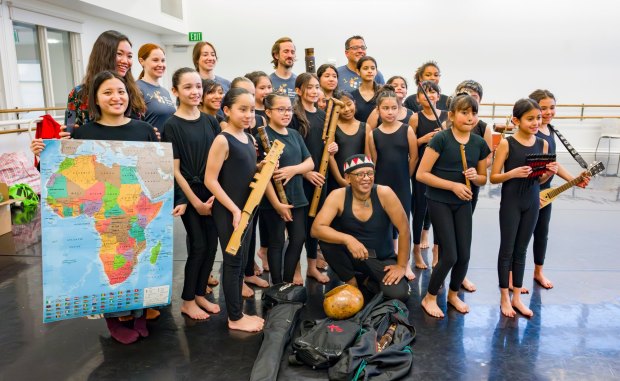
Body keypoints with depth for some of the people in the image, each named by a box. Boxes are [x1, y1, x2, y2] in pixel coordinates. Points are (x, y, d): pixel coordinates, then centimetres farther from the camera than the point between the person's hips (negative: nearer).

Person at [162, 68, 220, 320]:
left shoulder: (210, 121, 6)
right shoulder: (171, 126, -7)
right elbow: (174, 170, -9)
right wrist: (195, 201, -11)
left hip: (211, 191, 5)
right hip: (188, 193, -5)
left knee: (211, 244, 7)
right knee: (198, 245, -2)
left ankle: (200, 294, 26)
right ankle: (187, 301, 17)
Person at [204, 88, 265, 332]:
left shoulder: (249, 139, 8)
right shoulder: (222, 140, -16)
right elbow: (210, 180, -18)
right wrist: (234, 210, -19)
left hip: (247, 209, 8)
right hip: (227, 211, -8)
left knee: (242, 261, 15)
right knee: (233, 262, 2)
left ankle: (238, 311, 29)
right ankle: (235, 318, 16)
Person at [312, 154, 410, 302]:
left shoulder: (384, 193, -20)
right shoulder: (338, 196, -17)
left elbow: (404, 229, -15)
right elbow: (316, 229, -25)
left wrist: (401, 266, -13)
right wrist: (347, 239, -38)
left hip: (383, 259, -1)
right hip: (352, 256, 1)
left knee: (398, 294, -26)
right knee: (326, 240, -27)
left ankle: (367, 281, 8)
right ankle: (351, 283, -2)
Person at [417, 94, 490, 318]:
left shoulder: (480, 143, 2)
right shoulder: (441, 139, -14)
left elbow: (483, 179, 12)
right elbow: (421, 174, -16)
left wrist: (475, 177, -11)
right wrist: (453, 185, -20)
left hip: (463, 204, 5)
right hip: (439, 202, -5)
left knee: (464, 255, 6)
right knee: (450, 255, -7)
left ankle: (453, 294, 32)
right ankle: (430, 298, 16)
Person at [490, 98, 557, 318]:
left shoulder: (543, 144, 4)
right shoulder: (507, 144, -10)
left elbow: (539, 181, 10)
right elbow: (493, 177, -10)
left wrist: (549, 173, -11)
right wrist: (513, 173, -26)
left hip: (532, 203, 5)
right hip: (511, 203, -4)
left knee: (521, 250, 14)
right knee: (507, 249, 6)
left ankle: (516, 297, 25)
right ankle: (504, 298, 19)